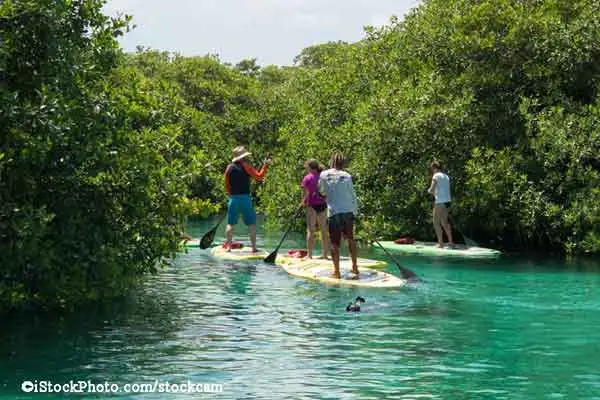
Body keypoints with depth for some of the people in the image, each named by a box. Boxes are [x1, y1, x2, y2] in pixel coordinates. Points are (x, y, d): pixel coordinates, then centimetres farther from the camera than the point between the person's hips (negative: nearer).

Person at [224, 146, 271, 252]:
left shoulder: (230, 167, 7)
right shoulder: (246, 166, -5)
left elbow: (227, 185, 10)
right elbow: (259, 176, -8)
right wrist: (265, 166, 1)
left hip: (233, 198, 3)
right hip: (245, 198, -3)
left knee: (230, 223, 7)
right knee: (251, 223, 5)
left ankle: (228, 246, -1)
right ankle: (254, 247, 1)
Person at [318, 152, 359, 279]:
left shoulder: (324, 175, -2)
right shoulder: (347, 176, -1)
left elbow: (321, 191, 13)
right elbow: (352, 196, 5)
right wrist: (355, 211, 17)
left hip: (333, 213, -2)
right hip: (348, 212, 2)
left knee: (335, 243, 3)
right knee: (350, 239, 20)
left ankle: (336, 271, 2)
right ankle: (354, 266, 26)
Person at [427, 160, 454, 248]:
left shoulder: (436, 176, -8)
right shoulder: (446, 176, 15)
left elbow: (431, 190, -15)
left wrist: (429, 190, 5)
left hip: (440, 202, -8)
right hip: (447, 201, 8)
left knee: (436, 223, 0)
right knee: (444, 222, 21)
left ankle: (440, 242, -3)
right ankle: (450, 241, 23)